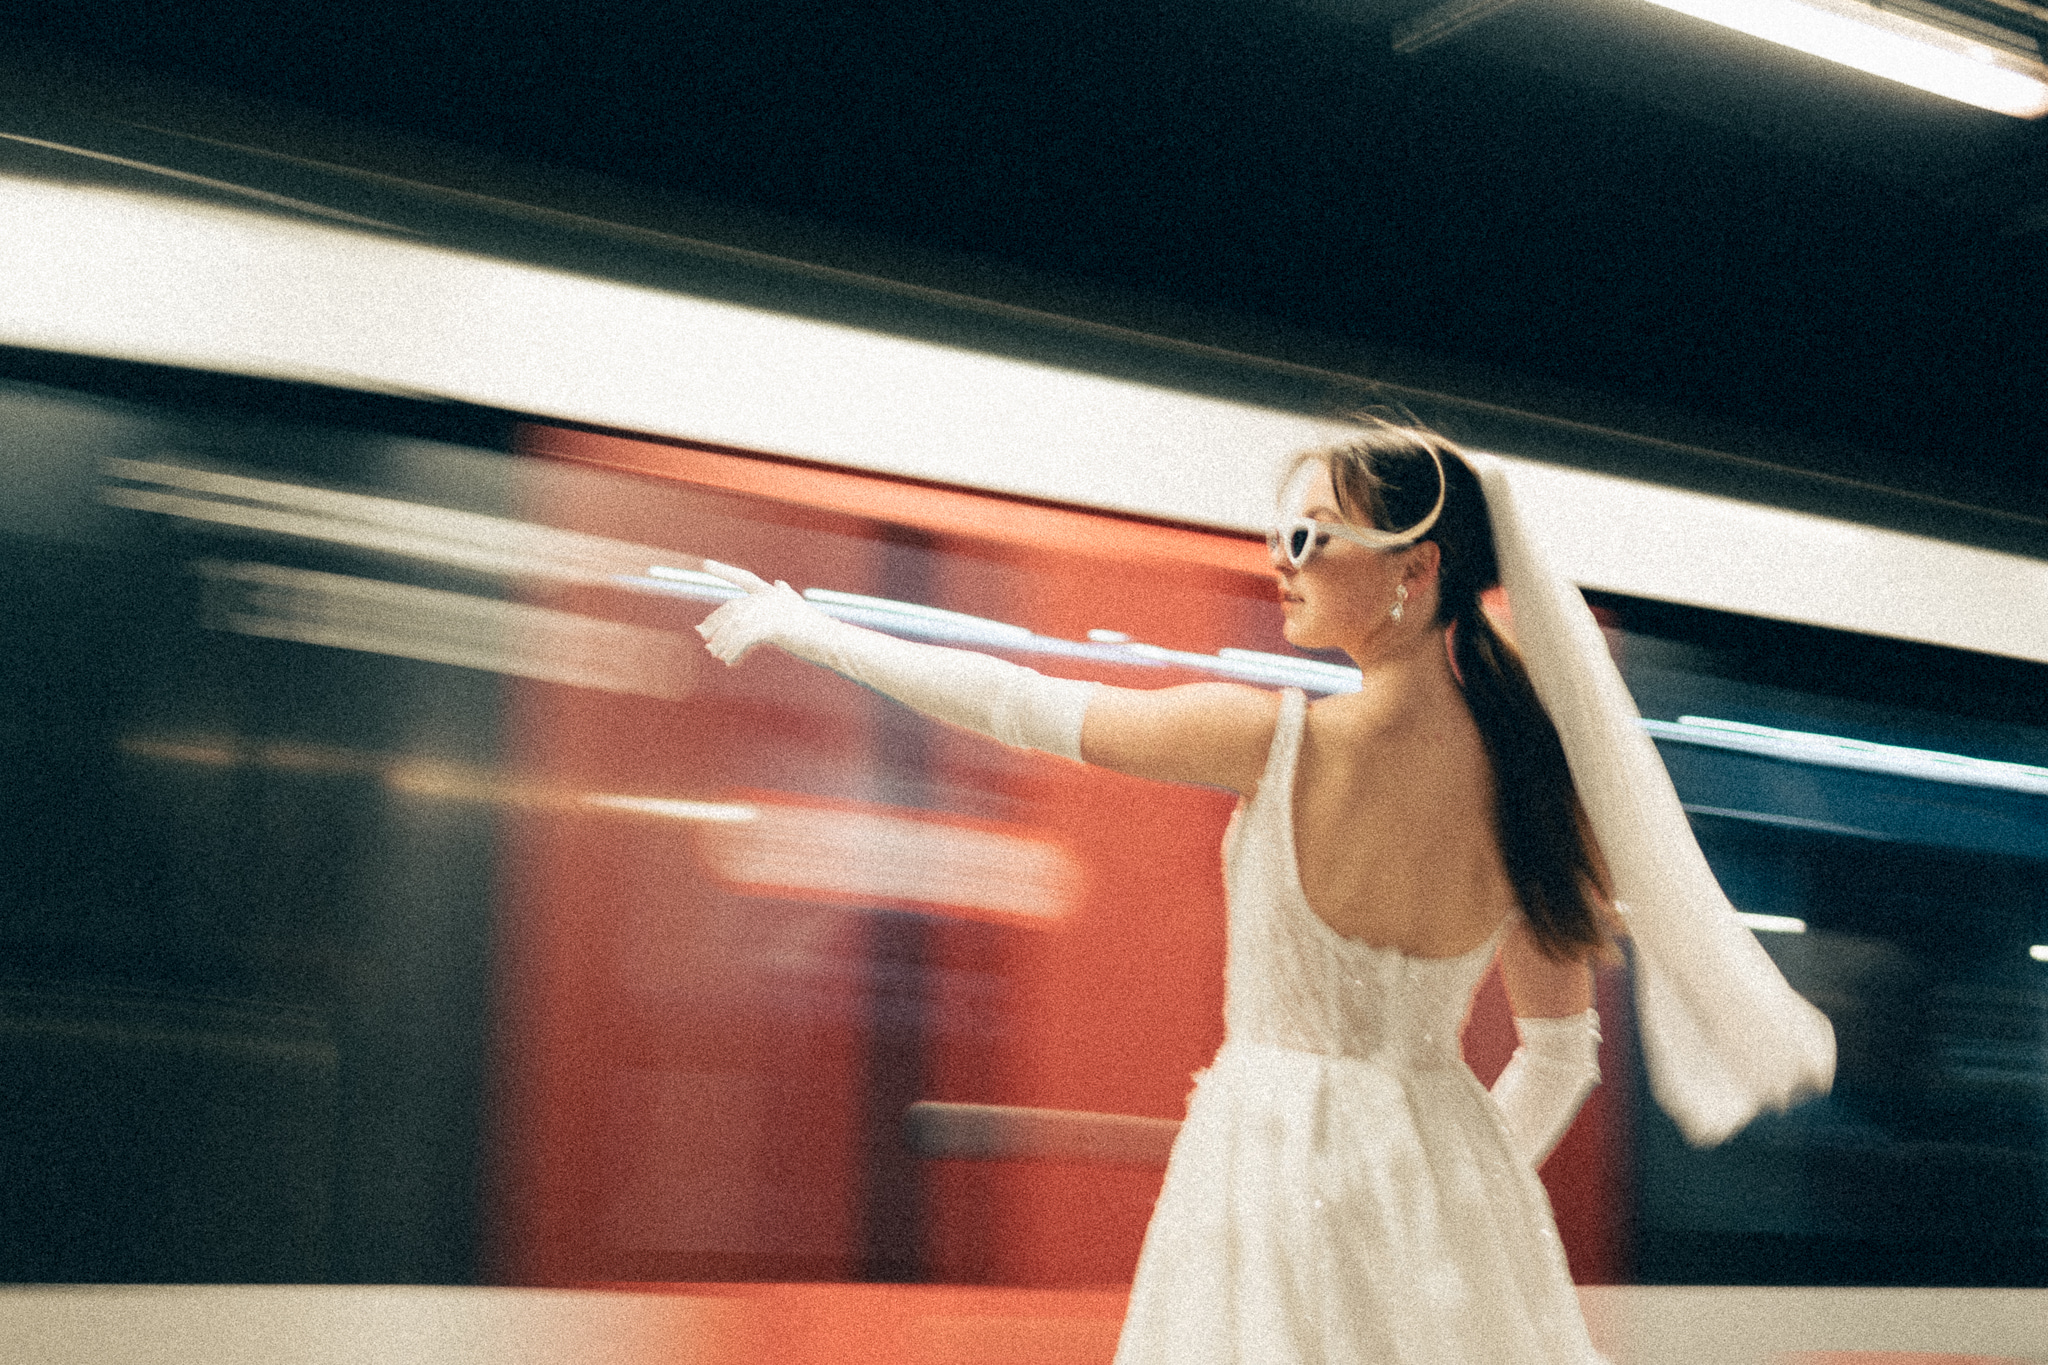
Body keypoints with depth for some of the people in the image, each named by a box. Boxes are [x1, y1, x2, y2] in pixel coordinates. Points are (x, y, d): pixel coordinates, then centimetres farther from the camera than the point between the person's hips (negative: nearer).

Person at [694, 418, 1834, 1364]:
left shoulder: (1284, 739, -17)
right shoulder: (1526, 774, -3)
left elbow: (1016, 706, -7)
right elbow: (1559, 1055, 6)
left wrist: (804, 627, 6)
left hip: (1281, 1155, -4)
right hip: (1446, 1167, 5)